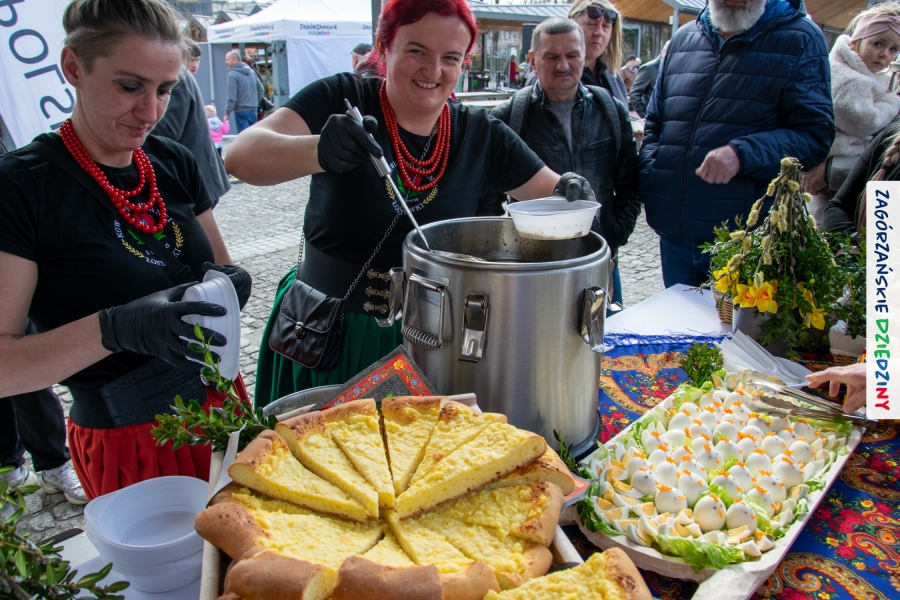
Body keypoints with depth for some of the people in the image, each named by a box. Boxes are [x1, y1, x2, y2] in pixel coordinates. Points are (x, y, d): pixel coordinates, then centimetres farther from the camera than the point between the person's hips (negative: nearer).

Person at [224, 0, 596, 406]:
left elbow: (554, 193, 5)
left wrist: (571, 192, -20)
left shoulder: (481, 134, -1)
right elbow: (240, 156, -23)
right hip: (327, 338, -1)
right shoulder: (341, 100, -10)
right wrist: (320, 152, -43)